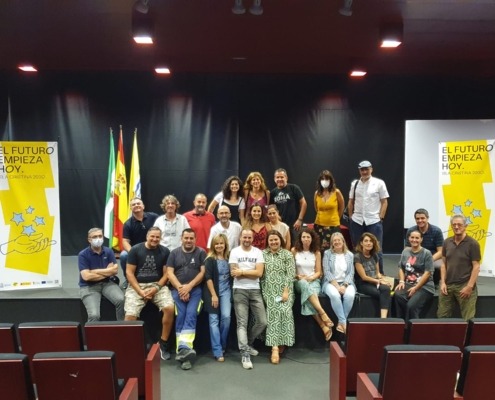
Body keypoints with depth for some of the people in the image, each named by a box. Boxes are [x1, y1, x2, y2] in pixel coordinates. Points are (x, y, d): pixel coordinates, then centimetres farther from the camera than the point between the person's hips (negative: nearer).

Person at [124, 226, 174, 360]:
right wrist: (140, 291, -11)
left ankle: (163, 343, -5)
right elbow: (129, 273, -2)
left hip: (158, 285, 1)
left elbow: (166, 273, 3)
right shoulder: (135, 250, 0)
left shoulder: (165, 251, 3)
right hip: (136, 286, -1)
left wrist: (156, 288, -13)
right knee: (130, 315, -24)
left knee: (170, 308, -24)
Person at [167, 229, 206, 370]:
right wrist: (180, 288, -9)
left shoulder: (201, 253, 9)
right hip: (178, 289, 1)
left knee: (191, 314, -21)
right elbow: (170, 273, 5)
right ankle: (185, 350, -20)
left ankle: (183, 348, -31)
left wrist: (189, 286, -10)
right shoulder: (174, 253, 13)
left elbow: (203, 272, 0)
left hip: (195, 289, -1)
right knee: (180, 316, -16)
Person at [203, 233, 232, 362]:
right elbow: (208, 278, -9)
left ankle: (222, 345, 11)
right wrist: (213, 295, -13)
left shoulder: (229, 258, 5)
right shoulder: (210, 259, -5)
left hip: (226, 291, 3)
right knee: (214, 320, -3)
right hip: (212, 291, -3)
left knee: (226, 317, -10)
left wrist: (231, 292, 4)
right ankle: (217, 351, -1)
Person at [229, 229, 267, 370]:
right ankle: (245, 354, -3)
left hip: (255, 290, 3)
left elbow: (259, 273, -6)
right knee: (242, 323, -6)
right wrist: (251, 272, -4)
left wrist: (242, 271, -7)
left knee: (262, 322, 4)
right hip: (240, 290, -3)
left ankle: (247, 343, 26)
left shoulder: (258, 252, 6)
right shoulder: (234, 252, 0)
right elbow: (234, 274, -7)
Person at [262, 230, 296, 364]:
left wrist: (286, 291, -13)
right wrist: (264, 291, -4)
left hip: (284, 289, -1)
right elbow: (260, 273, 6)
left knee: (284, 311, -20)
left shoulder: (287, 254, 4)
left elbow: (291, 273, -3)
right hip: (269, 290, 1)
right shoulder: (263, 254, 9)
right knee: (273, 313, -17)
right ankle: (275, 346, -19)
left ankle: (279, 344, -6)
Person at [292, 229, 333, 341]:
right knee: (304, 284, -40)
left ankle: (323, 325, -41)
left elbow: (318, 272, 7)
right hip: (299, 281, -1)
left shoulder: (316, 253, 8)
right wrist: (297, 276, -12)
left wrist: (310, 278, -12)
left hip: (313, 281, 1)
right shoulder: (294, 250, 5)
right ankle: (323, 314, -48)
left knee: (308, 295, -37)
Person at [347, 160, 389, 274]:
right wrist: (351, 217, 7)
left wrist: (380, 218, -7)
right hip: (357, 222, 3)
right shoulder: (354, 183, 7)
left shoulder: (379, 183, -2)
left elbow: (384, 202, -1)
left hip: (374, 221, -3)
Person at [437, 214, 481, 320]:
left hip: (464, 285, -4)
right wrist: (443, 282, 2)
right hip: (448, 285, 4)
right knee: (442, 316, 8)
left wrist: (469, 286, -13)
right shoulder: (447, 242, 8)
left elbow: (476, 267, -7)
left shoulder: (472, 244, -5)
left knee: (468, 319, 0)